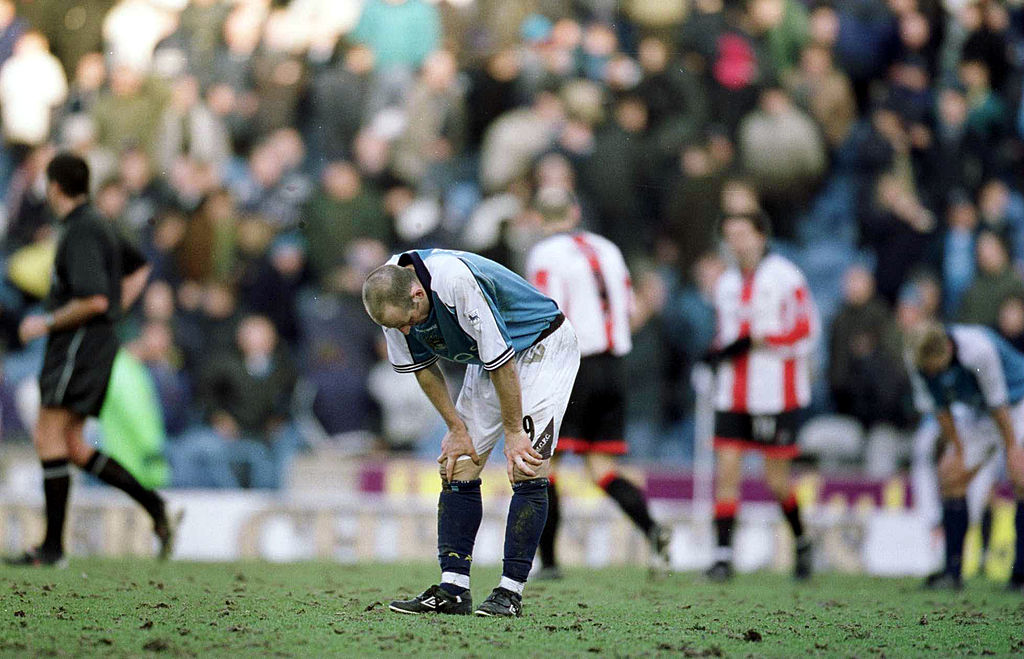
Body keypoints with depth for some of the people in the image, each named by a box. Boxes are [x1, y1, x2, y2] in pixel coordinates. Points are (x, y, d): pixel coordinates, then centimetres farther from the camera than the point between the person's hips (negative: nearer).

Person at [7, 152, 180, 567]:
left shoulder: (81, 233, -16)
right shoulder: (96, 226, 15)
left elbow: (94, 300, -25)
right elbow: (139, 269, 29)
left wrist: (47, 323, -15)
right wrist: (115, 313, 22)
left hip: (79, 344, -10)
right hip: (98, 343, 10)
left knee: (50, 439, -7)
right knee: (72, 447, 11)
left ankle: (53, 546, -6)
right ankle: (156, 508, 6)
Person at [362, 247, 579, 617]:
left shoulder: (456, 283, -38)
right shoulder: (390, 295, -15)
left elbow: (502, 362, -29)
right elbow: (423, 365, 0)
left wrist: (513, 434, -20)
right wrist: (456, 428, -3)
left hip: (542, 347, -7)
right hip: (487, 359, 7)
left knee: (526, 469, -17)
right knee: (457, 466, -2)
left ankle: (511, 591, -16)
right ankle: (452, 589, -3)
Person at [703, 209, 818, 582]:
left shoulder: (785, 277, -6)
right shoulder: (727, 283, 14)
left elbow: (805, 332, -9)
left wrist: (757, 340, -16)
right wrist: (720, 353, 5)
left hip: (775, 394, -5)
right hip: (732, 394, 5)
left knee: (776, 479, 1)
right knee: (726, 470, -5)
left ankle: (801, 542, 26)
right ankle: (723, 556, -5)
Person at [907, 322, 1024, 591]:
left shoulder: (978, 349, -37)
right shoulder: (919, 363, -19)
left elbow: (997, 402, -26)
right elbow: (941, 409, -5)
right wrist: (957, 453, -2)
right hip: (979, 412, 6)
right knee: (950, 476, -4)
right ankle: (953, 571, 1)